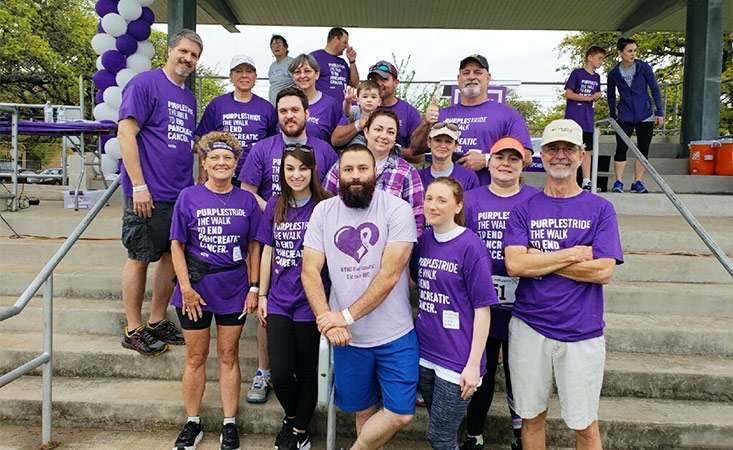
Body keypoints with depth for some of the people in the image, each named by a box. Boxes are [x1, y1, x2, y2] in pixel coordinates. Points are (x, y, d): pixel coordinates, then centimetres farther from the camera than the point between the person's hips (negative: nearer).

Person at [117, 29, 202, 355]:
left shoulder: (189, 98, 16)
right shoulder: (145, 83, -6)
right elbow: (126, 133, -13)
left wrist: (195, 186, 17)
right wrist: (139, 186, -18)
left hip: (181, 194, 8)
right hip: (149, 193, -8)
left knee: (173, 256, 12)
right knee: (140, 259, 2)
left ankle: (157, 322, 26)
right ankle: (134, 330, 15)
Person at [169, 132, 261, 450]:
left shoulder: (246, 201, 1)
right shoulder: (189, 197, -3)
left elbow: (253, 248, 3)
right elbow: (177, 245, -4)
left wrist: (254, 288, -2)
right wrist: (185, 287, -11)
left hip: (234, 289, 1)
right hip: (196, 287, -1)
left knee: (229, 356, 10)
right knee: (195, 357, 11)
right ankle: (192, 424, 27)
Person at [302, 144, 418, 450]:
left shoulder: (397, 209, -11)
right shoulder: (323, 211, 0)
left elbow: (390, 274, -17)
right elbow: (310, 271, -3)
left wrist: (347, 315, -19)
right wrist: (328, 321, -16)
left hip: (395, 335, -2)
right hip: (348, 337, 2)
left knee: (401, 414, 2)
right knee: (364, 410, 17)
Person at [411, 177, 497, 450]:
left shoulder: (471, 245, -14)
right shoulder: (423, 240, 4)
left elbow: (482, 308, -13)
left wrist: (473, 364, -14)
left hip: (457, 359, -6)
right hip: (425, 352, 6)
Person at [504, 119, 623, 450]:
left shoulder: (600, 209, 0)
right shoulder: (525, 209, 3)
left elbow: (603, 271, -12)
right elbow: (514, 265, -12)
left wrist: (540, 260, -12)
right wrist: (574, 254, -12)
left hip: (582, 332, -1)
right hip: (529, 327, 1)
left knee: (584, 423, 10)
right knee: (531, 416, 14)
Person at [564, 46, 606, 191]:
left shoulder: (596, 77, 13)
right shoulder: (577, 73, -6)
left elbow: (594, 97, 19)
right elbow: (568, 94, -11)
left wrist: (597, 96, -4)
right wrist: (588, 98, -15)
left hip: (588, 119, 7)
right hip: (573, 117, -6)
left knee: (587, 149, 7)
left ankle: (586, 181, 11)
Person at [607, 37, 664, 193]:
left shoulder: (644, 67, -4)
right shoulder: (614, 73, -1)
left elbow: (655, 89, -1)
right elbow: (611, 96, 11)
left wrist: (659, 112, -4)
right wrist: (613, 116, 10)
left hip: (645, 116, 1)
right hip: (625, 117, -1)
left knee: (643, 150, 4)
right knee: (621, 149, -5)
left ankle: (637, 183, 13)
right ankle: (618, 182, 3)